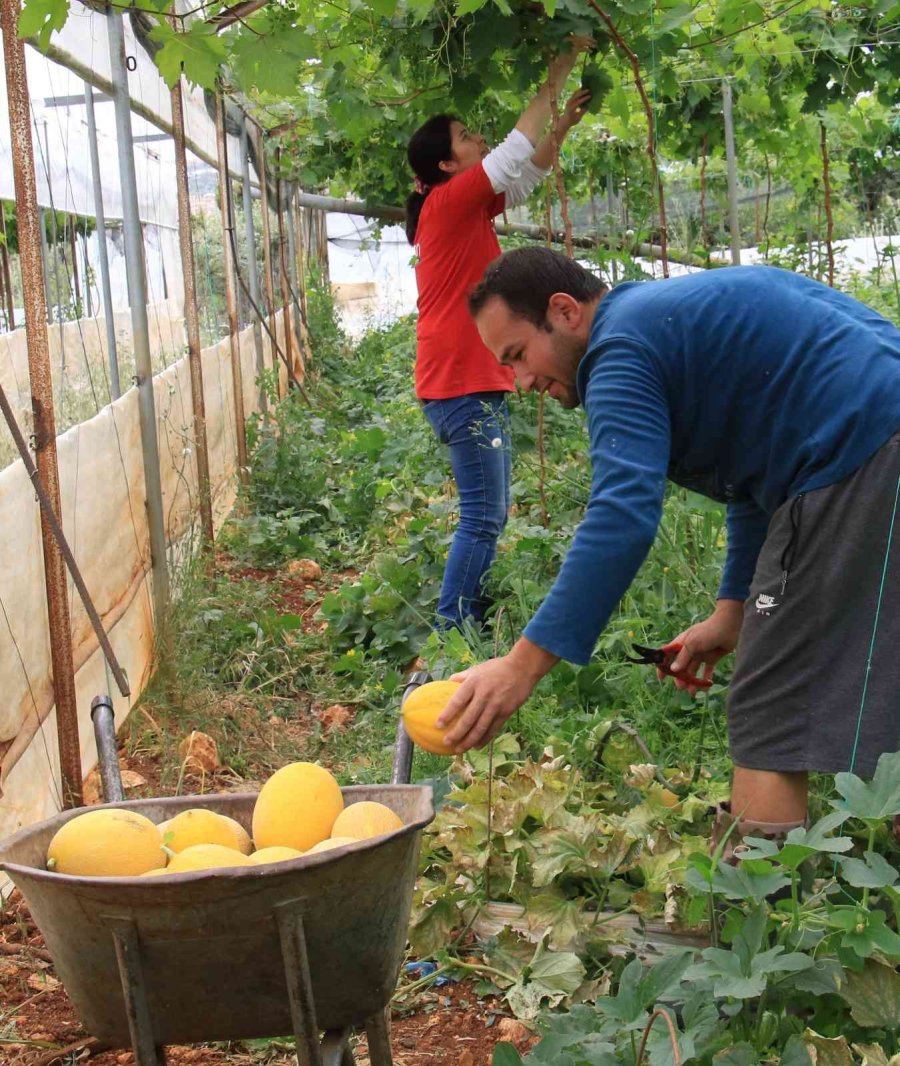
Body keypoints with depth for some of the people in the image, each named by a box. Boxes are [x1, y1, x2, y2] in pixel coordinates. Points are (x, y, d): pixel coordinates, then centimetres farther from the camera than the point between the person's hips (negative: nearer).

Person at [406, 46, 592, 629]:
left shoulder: (468, 209, 18)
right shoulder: (448, 202, -8)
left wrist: (564, 124, 17)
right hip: (463, 383, -10)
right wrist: (554, 81, -1)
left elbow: (528, 172, 28)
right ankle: (450, 633, -11)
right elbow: (517, 151, -8)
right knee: (483, 518, -12)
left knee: (489, 515, 11)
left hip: (477, 383, 10)